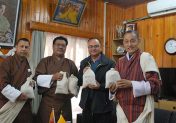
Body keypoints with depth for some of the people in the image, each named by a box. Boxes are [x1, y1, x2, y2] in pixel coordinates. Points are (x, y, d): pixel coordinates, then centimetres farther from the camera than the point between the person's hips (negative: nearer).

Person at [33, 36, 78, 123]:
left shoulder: (70, 64, 10)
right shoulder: (45, 61, 5)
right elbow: (37, 78, -4)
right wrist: (52, 77, -19)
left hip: (65, 103, 2)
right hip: (48, 102, -2)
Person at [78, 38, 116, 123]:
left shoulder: (110, 63, -9)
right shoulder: (83, 63, 7)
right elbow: (78, 82, 7)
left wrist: (100, 86, -24)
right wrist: (83, 74, -12)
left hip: (104, 107, -4)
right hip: (87, 106, 4)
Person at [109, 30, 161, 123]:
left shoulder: (146, 57, -8)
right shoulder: (120, 61, 9)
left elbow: (155, 84, -12)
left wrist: (131, 84, -21)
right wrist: (114, 86, -7)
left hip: (140, 109, -5)